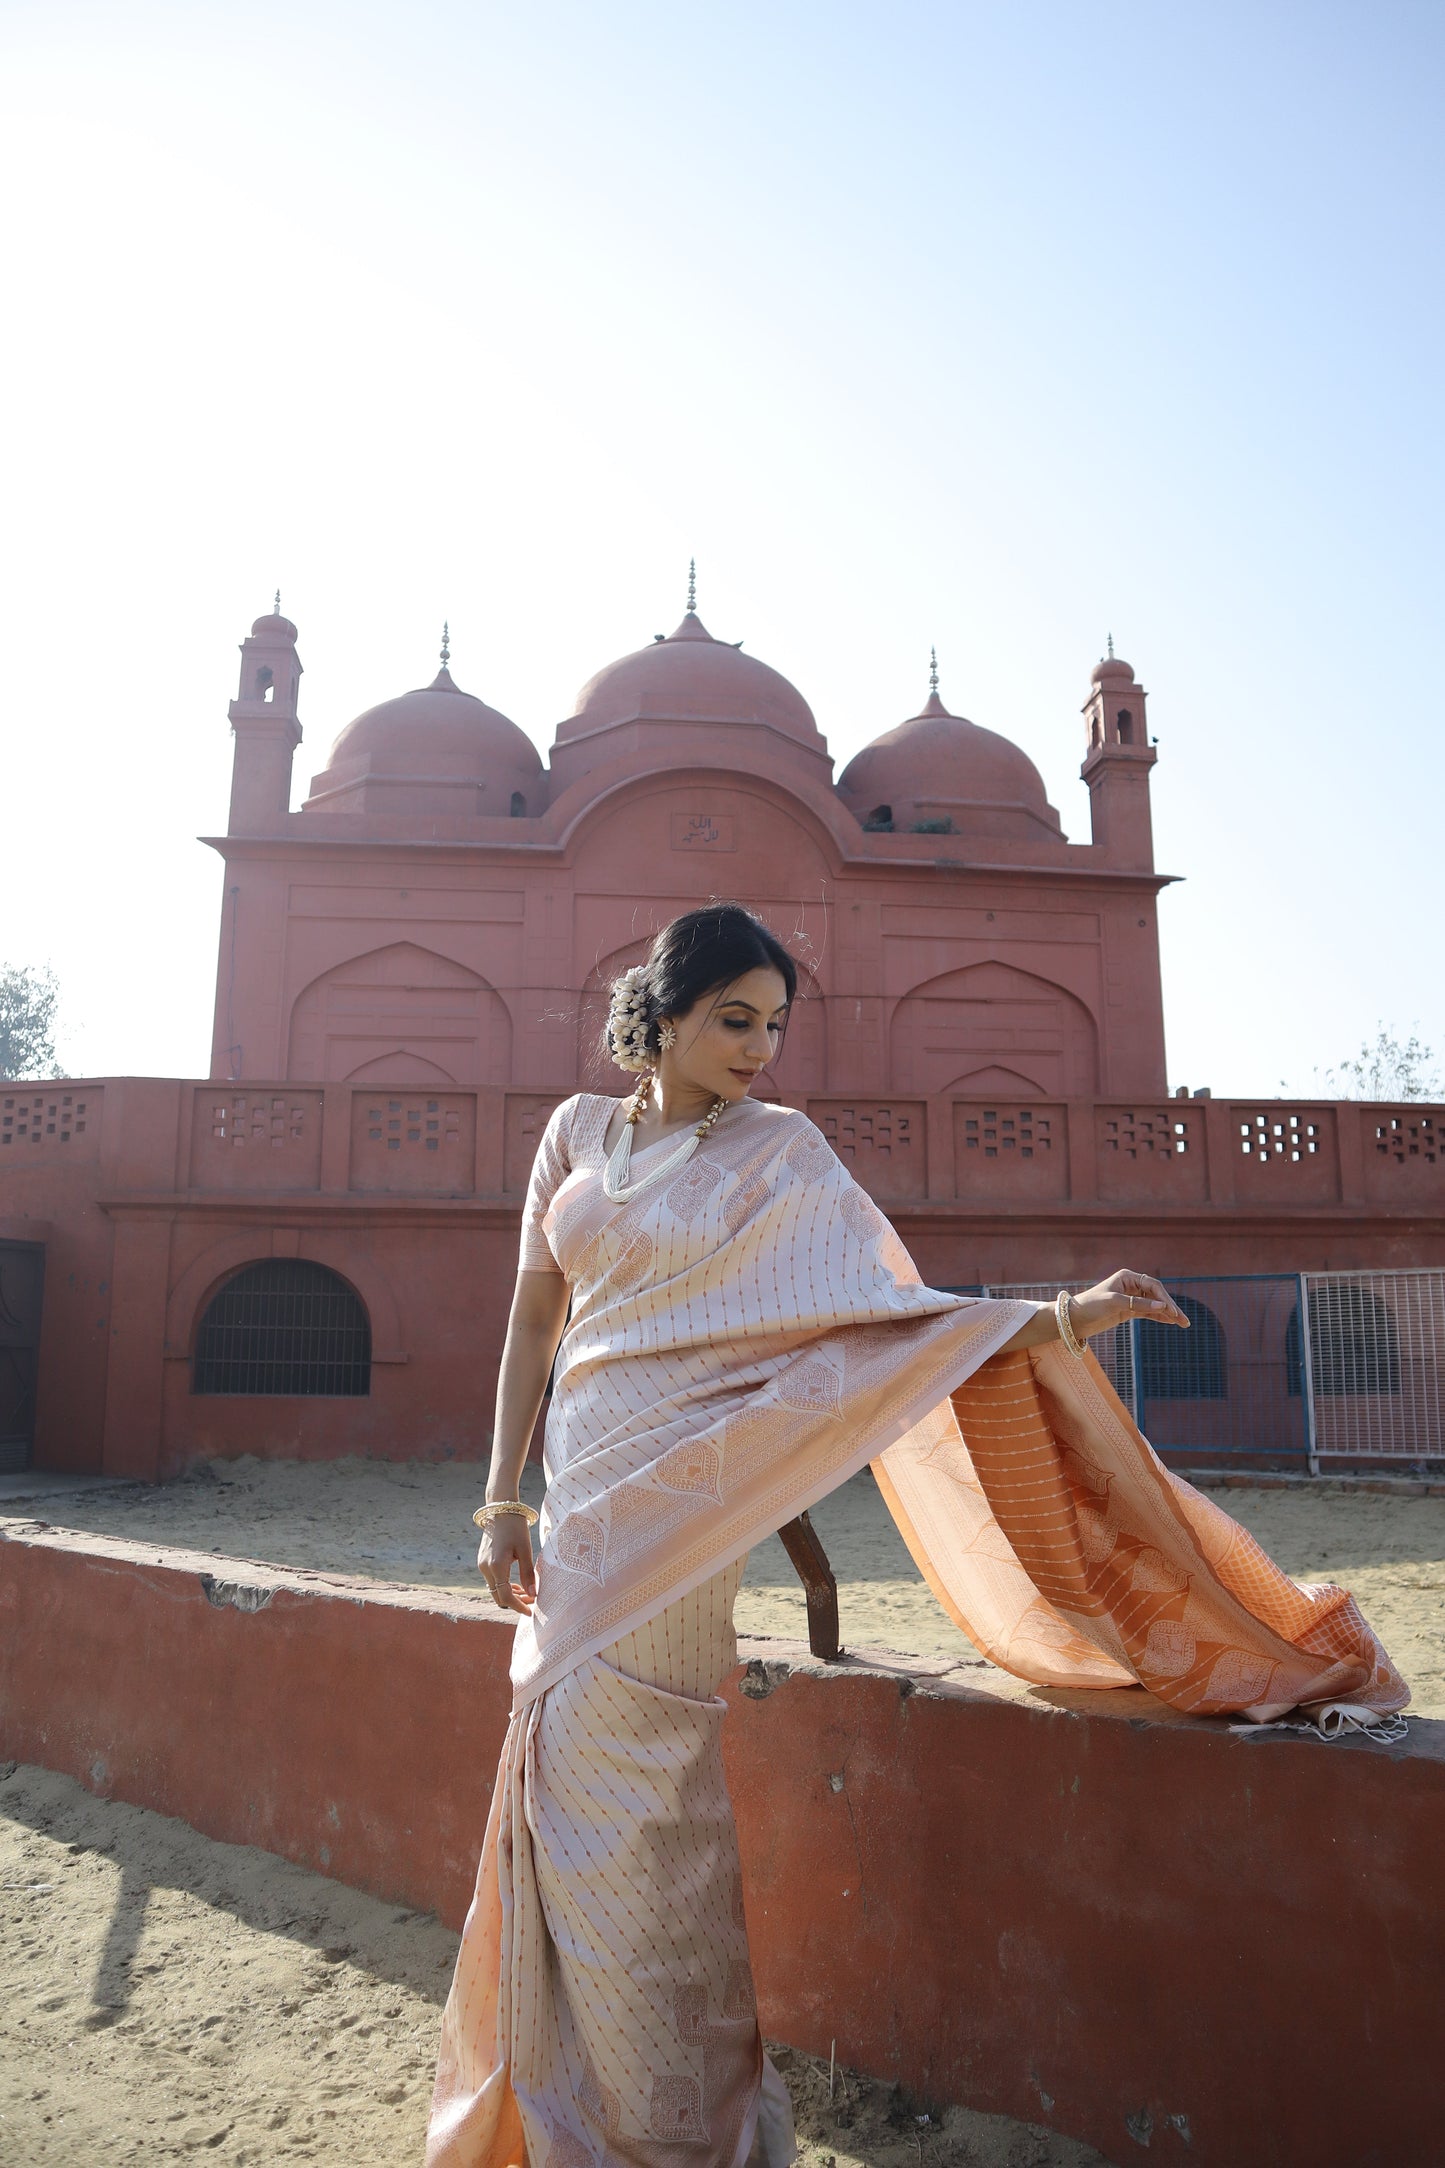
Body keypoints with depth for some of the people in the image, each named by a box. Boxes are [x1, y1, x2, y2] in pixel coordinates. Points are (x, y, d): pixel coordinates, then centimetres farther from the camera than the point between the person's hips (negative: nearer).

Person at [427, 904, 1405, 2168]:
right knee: (568, 1823, 13)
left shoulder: (780, 1150, -2)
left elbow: (887, 1314, -7)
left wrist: (1060, 1318, -20)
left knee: (633, 1831, -1)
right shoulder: (579, 1132, 9)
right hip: (580, 1507, 5)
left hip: (671, 1510, -5)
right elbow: (536, 1316, 10)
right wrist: (503, 1498, 7)